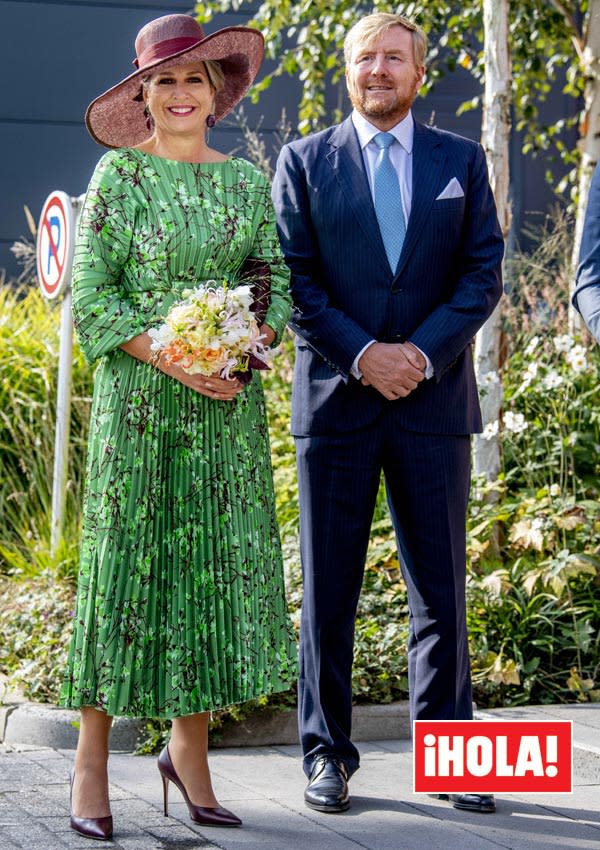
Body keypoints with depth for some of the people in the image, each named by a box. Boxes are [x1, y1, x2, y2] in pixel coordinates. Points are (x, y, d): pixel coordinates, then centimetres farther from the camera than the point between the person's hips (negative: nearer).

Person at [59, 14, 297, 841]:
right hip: (139, 396, -3)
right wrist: (172, 358, -16)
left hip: (227, 403, 4)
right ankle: (92, 759, 5)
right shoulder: (119, 174, -1)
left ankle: (190, 750, 13)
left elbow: (279, 284, 10)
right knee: (125, 560, -4)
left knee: (221, 562, 1)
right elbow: (91, 297, -6)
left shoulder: (248, 180, 10)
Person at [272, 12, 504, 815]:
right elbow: (293, 279, 0)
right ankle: (327, 753, 12)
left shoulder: (461, 162, 10)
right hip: (335, 397, -1)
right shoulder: (304, 162, 7)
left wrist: (422, 353, -10)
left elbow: (483, 272, 3)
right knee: (328, 588, 3)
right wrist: (361, 353, -12)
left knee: (441, 585, 4)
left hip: (433, 399, 1)